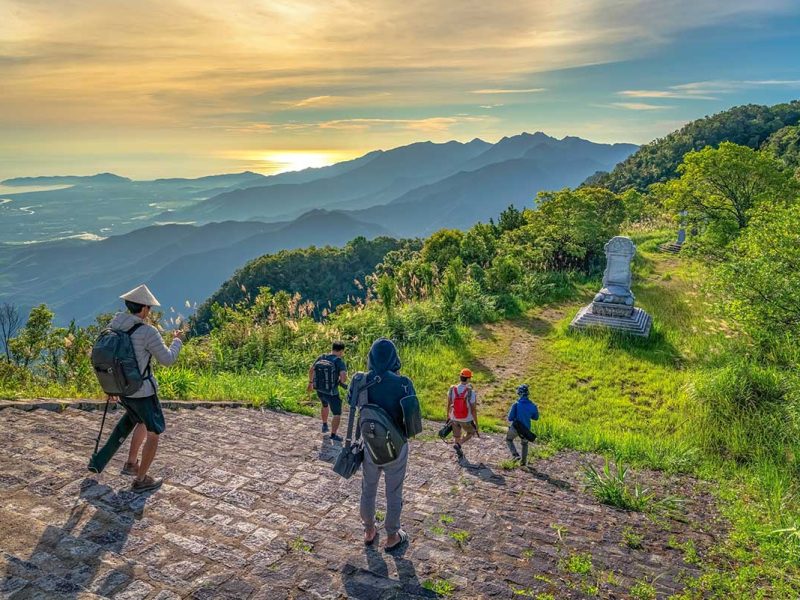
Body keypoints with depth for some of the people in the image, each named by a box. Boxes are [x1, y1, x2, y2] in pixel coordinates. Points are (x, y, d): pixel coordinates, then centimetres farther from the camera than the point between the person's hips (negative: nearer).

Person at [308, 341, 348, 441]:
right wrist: (341, 381, -7)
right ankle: (333, 435, 14)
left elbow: (311, 371, 8)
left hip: (319, 390, 6)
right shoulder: (340, 362, -17)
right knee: (337, 414, 12)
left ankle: (324, 425, 48)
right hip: (332, 393, -6)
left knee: (325, 406, 34)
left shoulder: (321, 358, -2)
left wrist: (310, 382, 24)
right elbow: (343, 377, -31)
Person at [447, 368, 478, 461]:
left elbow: (449, 405, 1)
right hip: (466, 420, -3)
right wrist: (476, 423, -6)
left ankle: (460, 454, 37)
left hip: (454, 418, 3)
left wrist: (448, 416, 17)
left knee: (457, 437, 23)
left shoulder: (452, 389, -11)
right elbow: (473, 410, -18)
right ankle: (458, 445, 4)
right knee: (472, 433, 24)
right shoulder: (471, 392, -23)